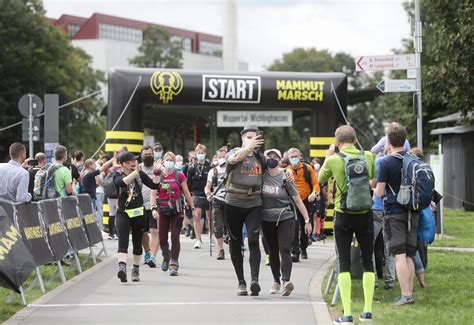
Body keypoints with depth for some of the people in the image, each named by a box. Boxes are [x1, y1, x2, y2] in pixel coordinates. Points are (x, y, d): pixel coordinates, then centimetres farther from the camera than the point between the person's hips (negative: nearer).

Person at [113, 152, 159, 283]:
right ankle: (122, 267, -34)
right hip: (123, 213, -3)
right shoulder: (118, 176, -4)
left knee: (137, 243, 12)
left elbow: (154, 186, 5)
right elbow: (121, 182, -28)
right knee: (123, 241, -19)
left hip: (138, 213, 3)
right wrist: (135, 172, -35)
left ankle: (136, 269, 27)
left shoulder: (140, 174, 5)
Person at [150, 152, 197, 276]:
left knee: (175, 237, -7)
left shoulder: (179, 176, 1)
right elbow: (153, 194, -2)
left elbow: (186, 193, 6)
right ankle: (166, 257, 34)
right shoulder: (158, 176, 2)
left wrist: (192, 208, 7)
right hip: (163, 209, 1)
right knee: (162, 239, 4)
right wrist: (153, 208, -17)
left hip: (176, 209, -1)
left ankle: (174, 265, -3)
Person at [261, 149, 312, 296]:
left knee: (285, 249, -16)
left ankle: (286, 280, -28)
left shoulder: (285, 177, -5)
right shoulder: (261, 175, 1)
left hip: (285, 218, -3)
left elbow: (298, 200, -3)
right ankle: (276, 281, 21)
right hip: (267, 219, 3)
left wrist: (307, 220, -4)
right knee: (273, 251, 10)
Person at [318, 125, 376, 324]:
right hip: (365, 215, 2)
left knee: (344, 263, 2)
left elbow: (321, 179, 10)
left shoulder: (334, 160, -9)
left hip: (343, 216, -2)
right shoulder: (368, 157, -2)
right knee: (367, 262, 12)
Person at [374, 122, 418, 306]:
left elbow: (379, 193, -10)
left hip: (394, 212, -5)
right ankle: (410, 293, 11)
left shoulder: (386, 163, -11)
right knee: (409, 255, 9)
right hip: (412, 211, 5)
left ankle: (405, 295, -11)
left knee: (399, 255, -6)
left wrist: (376, 187, 11)